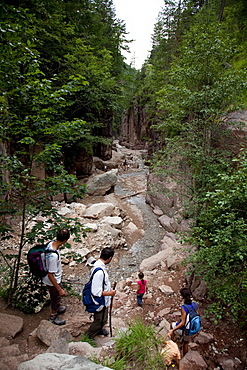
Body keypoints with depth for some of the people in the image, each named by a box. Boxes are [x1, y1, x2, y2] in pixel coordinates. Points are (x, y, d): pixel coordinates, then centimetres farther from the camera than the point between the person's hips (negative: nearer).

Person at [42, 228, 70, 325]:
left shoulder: (51, 243, -15)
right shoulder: (53, 256, -41)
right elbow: (50, 275, -33)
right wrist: (60, 289, -24)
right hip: (53, 281, -8)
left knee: (56, 296, 32)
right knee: (56, 296, 19)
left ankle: (57, 307, 58)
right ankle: (53, 316, 45)